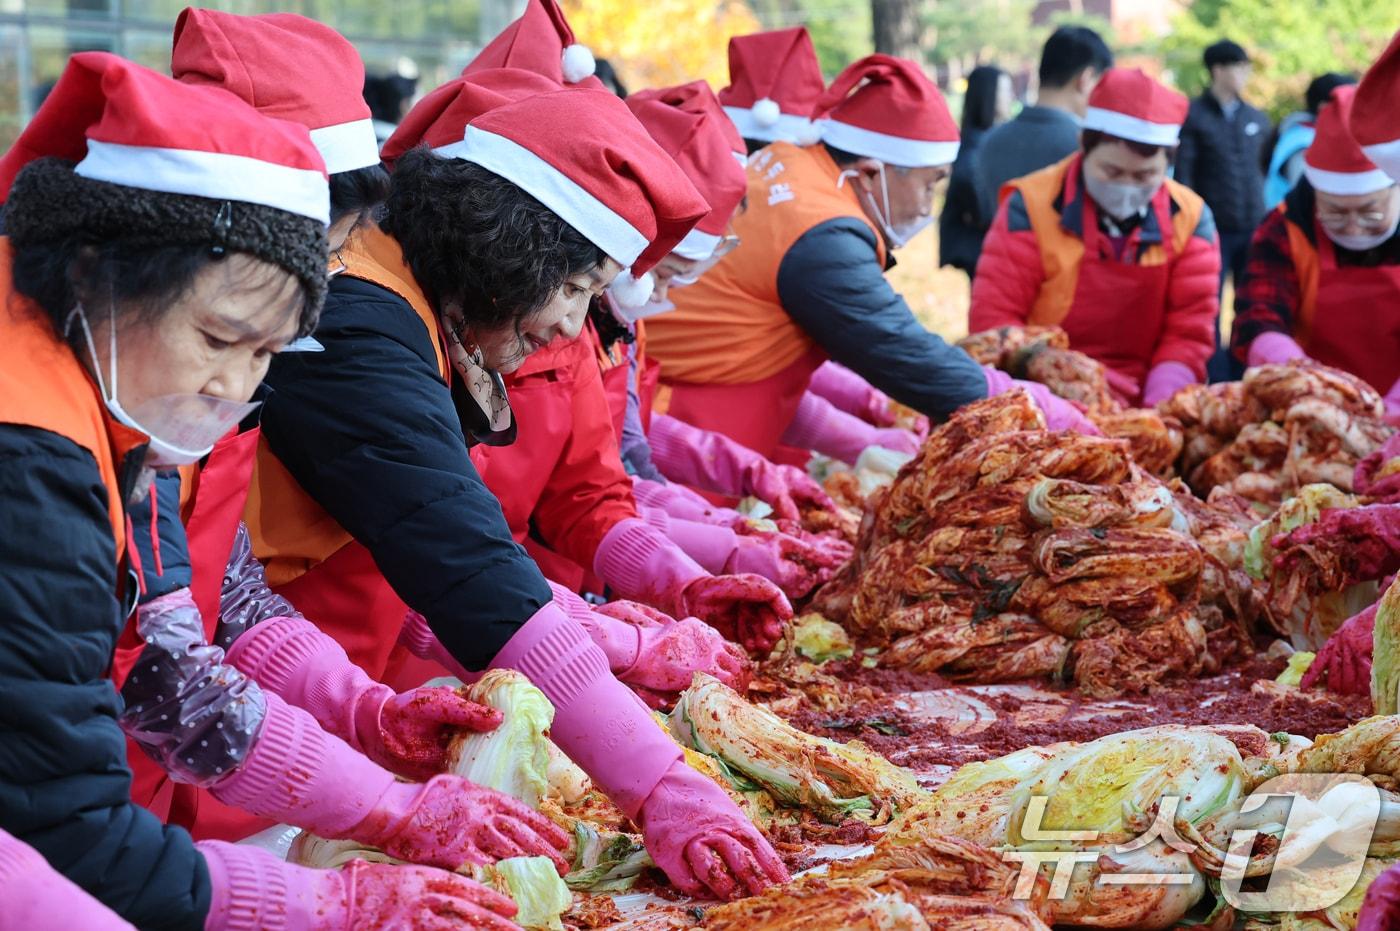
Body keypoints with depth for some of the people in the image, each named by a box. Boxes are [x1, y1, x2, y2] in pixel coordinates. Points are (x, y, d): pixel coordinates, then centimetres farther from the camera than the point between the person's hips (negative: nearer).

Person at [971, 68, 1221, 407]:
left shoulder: (1190, 218, 7)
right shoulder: (1032, 206, -2)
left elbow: (1189, 332, 6)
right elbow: (993, 318, -3)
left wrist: (1158, 408, -11)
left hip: (1138, 415, 3)